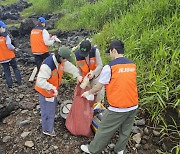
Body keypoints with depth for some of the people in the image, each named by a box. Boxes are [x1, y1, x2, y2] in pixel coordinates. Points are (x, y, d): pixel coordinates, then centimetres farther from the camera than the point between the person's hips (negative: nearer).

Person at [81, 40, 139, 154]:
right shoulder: (132, 65, 3)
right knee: (125, 131, 21)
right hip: (133, 106, 6)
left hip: (118, 108, -5)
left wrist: (88, 93, 12)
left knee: (105, 130, 12)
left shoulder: (110, 67, -14)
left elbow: (98, 87, -6)